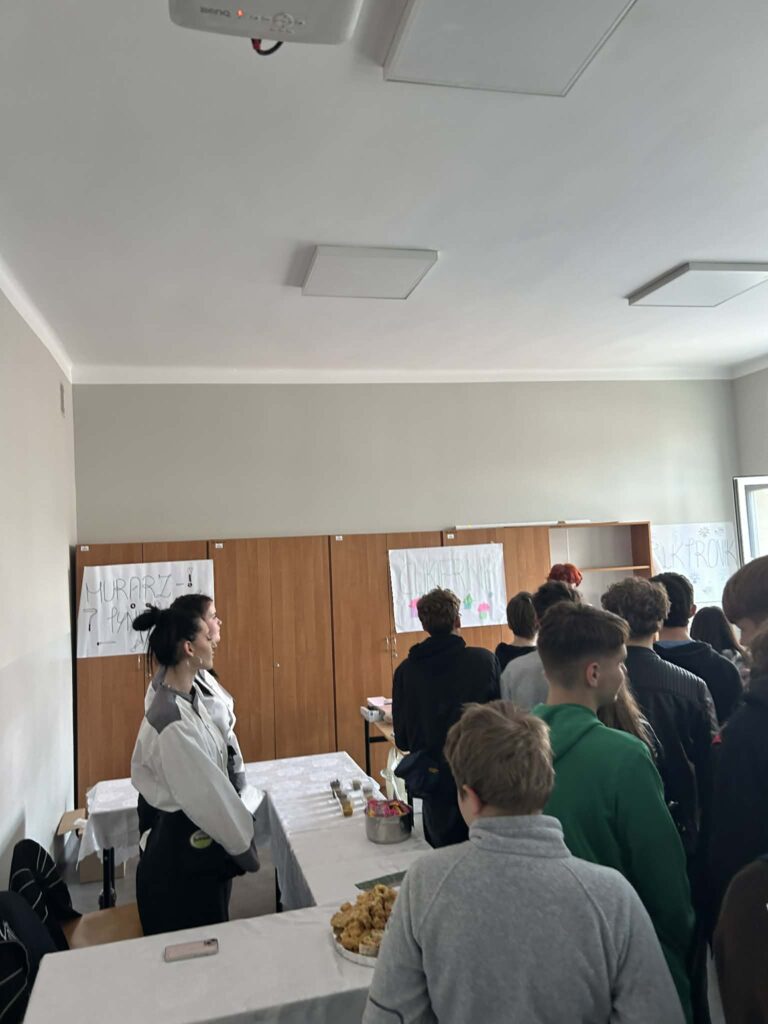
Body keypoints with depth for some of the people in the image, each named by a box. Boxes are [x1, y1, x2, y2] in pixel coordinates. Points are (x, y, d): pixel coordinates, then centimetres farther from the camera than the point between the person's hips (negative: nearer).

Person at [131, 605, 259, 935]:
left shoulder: (188, 698, -1)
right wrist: (246, 849, -11)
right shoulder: (173, 723, -30)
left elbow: (142, 773, 11)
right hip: (185, 856, -8)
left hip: (197, 845, 8)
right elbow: (208, 796, -24)